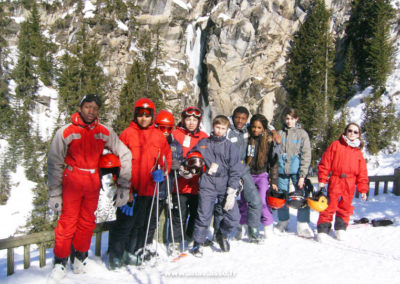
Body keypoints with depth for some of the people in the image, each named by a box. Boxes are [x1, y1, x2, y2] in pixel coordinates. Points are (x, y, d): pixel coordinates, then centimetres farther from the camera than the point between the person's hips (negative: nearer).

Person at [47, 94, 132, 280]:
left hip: (93, 184, 3)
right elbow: (54, 164, 0)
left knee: (87, 221, 10)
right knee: (68, 221, -1)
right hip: (71, 183, -2)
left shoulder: (104, 133, 2)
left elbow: (125, 154, 5)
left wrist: (124, 186, 1)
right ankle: (60, 261, 16)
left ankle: (79, 256, 29)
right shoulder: (66, 132, -3)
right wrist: (54, 193, -4)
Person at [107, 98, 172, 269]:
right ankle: (115, 255, 11)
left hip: (150, 189, 4)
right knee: (125, 223, -2)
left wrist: (161, 171, -5)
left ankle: (134, 252, 27)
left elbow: (167, 157, 15)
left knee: (141, 223, 13)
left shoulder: (158, 136, 9)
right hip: (130, 190, -4)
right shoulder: (127, 134, -3)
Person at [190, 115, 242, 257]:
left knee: (234, 217, -5)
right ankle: (198, 242, 21)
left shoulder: (230, 147, 5)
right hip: (207, 186, 0)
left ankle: (222, 235, 26)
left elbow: (235, 171, 1)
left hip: (225, 186, 1)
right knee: (203, 217, -4)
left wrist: (231, 193, -6)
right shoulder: (202, 143, 8)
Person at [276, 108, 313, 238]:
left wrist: (302, 175, -10)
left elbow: (306, 155, -3)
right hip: (281, 171, 3)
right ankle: (283, 222, 25)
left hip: (296, 171, -2)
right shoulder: (279, 133, 9)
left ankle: (303, 225, 3)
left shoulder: (302, 133, 2)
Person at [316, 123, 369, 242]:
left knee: (345, 207, 11)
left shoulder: (358, 152, 10)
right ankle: (323, 229, 8)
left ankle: (341, 228, 29)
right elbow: (325, 163, 0)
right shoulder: (336, 145, 2)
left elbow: (362, 173, 11)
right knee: (330, 205, -3)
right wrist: (322, 179, -5)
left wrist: (363, 189, 5)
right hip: (334, 182, -3)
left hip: (349, 185, 3)